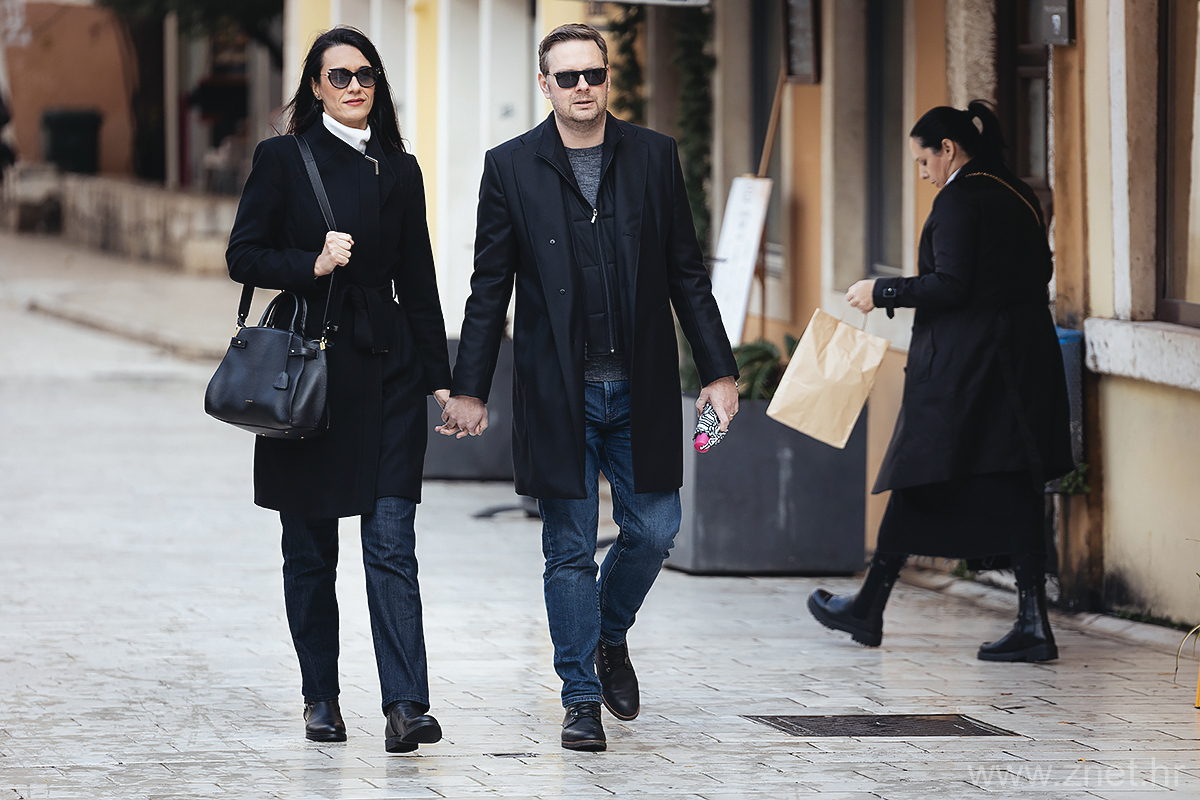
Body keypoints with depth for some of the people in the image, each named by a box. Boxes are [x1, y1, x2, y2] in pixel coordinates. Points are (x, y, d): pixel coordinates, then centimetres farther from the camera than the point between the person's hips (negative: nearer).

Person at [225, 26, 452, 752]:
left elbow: (418, 282, 13)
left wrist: (440, 377, 10)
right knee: (310, 549, 7)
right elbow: (244, 256, -2)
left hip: (387, 370, 1)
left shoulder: (399, 170, 10)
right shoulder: (283, 160, 1)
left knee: (392, 543, -8)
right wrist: (313, 264, -18)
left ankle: (406, 704, -15)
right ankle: (321, 698, 18)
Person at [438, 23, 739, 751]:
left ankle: (609, 636, 29)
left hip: (640, 390, 2)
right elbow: (490, 290, 3)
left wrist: (719, 371, 2)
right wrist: (470, 389, -1)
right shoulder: (511, 167, 1)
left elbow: (687, 273, 7)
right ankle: (582, 698, 10)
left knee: (654, 528, 1)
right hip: (558, 394, -2)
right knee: (570, 549, 1)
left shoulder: (653, 156, 5)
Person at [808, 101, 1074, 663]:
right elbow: (1038, 272, 16)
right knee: (1015, 489, 4)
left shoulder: (958, 200, -13)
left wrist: (882, 292, -9)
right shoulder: (1018, 196, 12)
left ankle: (870, 609, 13)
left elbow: (949, 285, -19)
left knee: (918, 479, 3)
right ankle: (1032, 622, -4)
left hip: (962, 365, -8)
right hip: (1025, 359, 8)